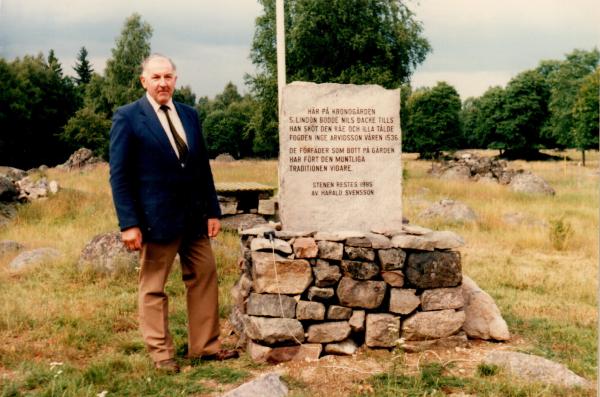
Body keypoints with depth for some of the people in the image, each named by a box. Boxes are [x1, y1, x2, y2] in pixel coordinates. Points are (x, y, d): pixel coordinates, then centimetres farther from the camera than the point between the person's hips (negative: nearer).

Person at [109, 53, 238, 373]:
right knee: (153, 288, 7)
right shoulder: (127, 117, -7)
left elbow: (203, 166, 12)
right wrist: (129, 224, -15)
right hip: (156, 218, -6)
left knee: (204, 278, 10)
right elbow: (119, 175, -9)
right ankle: (160, 353, 20)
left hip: (194, 216, 6)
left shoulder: (189, 115, 10)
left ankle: (205, 345, 23)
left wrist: (213, 210, 7)